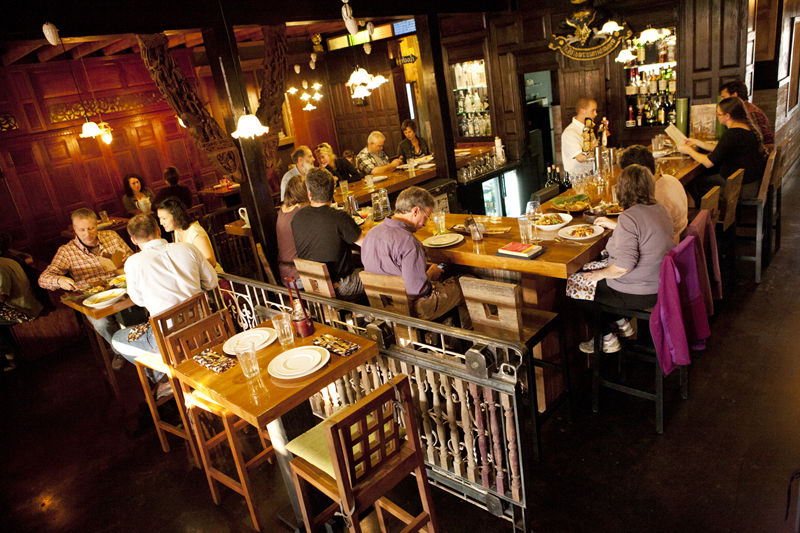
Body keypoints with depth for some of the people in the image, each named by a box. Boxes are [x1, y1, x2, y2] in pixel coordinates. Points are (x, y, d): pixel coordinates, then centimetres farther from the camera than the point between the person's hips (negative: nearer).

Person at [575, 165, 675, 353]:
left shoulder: (628, 217, -25)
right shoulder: (660, 209, 3)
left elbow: (625, 264, -31)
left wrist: (601, 274, -14)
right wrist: (613, 225, 30)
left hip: (639, 295, -9)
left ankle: (607, 340, 19)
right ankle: (622, 324, 29)